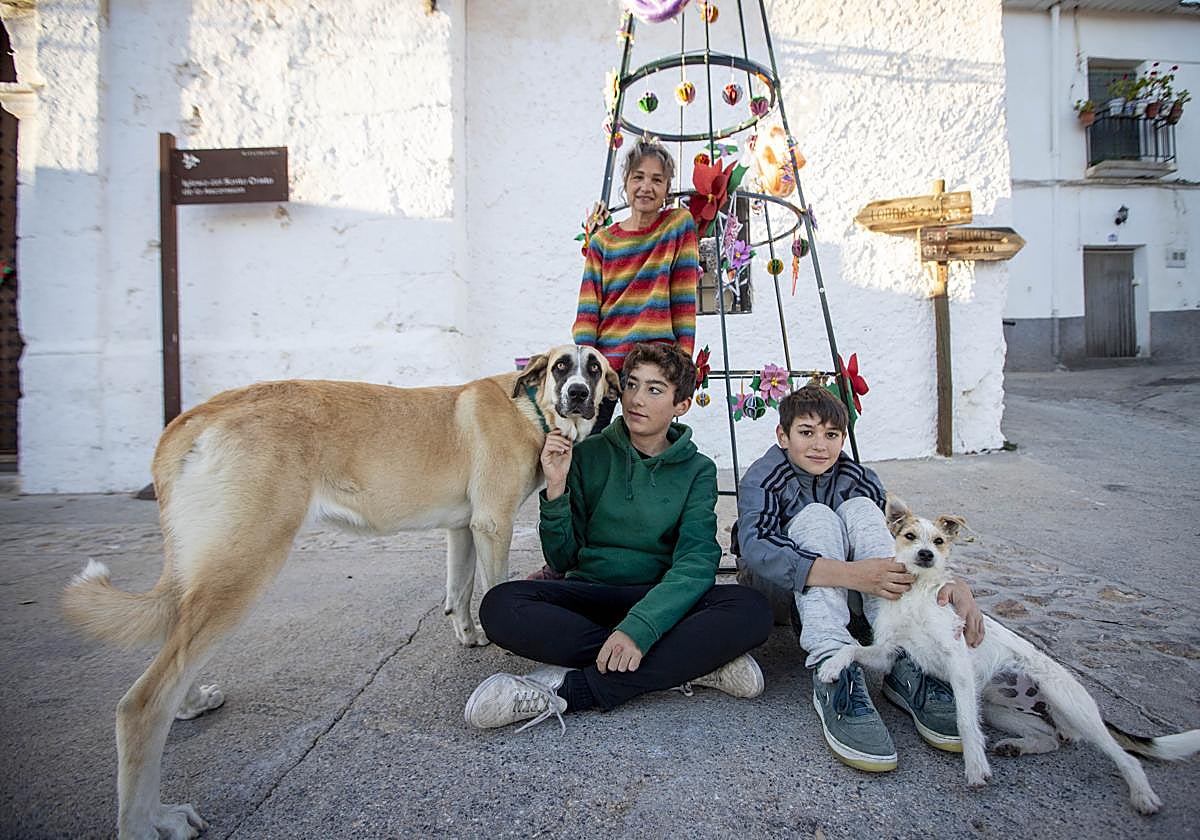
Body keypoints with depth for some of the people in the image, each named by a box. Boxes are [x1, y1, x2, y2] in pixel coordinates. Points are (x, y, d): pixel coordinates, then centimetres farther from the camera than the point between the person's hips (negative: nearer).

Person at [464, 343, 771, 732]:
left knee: (750, 609, -30)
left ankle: (566, 689, -29)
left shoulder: (697, 470, 3)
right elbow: (562, 560, 2)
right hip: (588, 595, 1)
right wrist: (557, 489, -15)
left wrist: (639, 628, -30)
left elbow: (696, 563, -13)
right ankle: (694, 661, -23)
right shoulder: (588, 455, 4)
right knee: (500, 606, -30)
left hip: (659, 601, 0)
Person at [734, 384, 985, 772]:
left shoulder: (857, 478, -2)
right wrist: (851, 574, -49)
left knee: (861, 509, -22)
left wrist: (955, 584, -37)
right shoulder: (763, 478, -16)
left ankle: (904, 664, -32)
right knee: (817, 517, -29)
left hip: (843, 594, 4)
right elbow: (755, 549, -35)